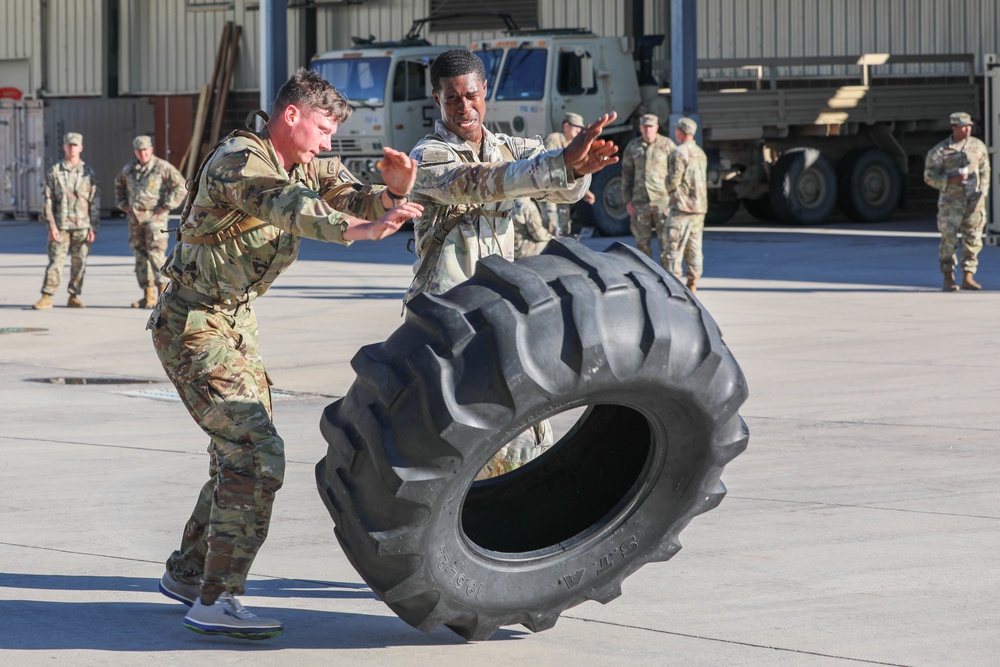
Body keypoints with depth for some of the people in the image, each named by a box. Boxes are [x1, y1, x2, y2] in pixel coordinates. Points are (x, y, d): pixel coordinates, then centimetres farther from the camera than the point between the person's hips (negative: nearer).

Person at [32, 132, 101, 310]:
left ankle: (74, 297, 13)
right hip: (60, 226, -1)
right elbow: (47, 199, 1)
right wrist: (51, 225, -7)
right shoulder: (54, 172, 4)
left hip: (82, 226, 1)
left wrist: (93, 227, 0)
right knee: (55, 261, -7)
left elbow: (95, 202, 7)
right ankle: (46, 298, -5)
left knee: (79, 263, 3)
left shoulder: (88, 172, 7)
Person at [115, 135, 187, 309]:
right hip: (135, 218, 6)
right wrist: (122, 204, 18)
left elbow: (181, 187, -8)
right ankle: (148, 296, 10)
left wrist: (166, 206, -11)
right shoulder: (129, 169, 12)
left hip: (155, 217, -6)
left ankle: (164, 293, -10)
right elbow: (119, 185, 32)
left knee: (156, 254, -13)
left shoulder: (163, 167, -5)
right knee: (140, 255, 6)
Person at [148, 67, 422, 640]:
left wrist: (394, 190, -26)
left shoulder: (310, 167, 7)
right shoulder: (239, 160, -22)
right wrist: (357, 230, -58)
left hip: (237, 323, 10)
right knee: (256, 450, -17)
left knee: (241, 451, 16)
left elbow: (359, 200, -1)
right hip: (193, 326, -10)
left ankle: (187, 574, 31)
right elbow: (284, 206, -41)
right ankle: (216, 601, -15)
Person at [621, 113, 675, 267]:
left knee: (666, 240, -5)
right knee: (642, 242, 7)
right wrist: (627, 200, 7)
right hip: (640, 202, 3)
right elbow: (627, 175, 13)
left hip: (663, 201, -3)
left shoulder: (667, 145, 0)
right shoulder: (632, 147, 10)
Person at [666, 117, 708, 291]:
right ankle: (692, 284, 9)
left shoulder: (679, 152, -12)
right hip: (700, 206, 8)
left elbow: (673, 180, -16)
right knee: (694, 247, 9)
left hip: (682, 206, -8)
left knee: (673, 246, -5)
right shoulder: (701, 153, 15)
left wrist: (668, 184, 6)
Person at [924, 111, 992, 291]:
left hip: (974, 200, 3)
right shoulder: (940, 151, -3)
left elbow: (985, 172, 16)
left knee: (973, 239, 2)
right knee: (949, 239, -5)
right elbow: (929, 176, -1)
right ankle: (948, 279, 4)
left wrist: (982, 193, 5)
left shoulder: (978, 146, 8)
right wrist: (951, 179, -15)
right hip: (951, 200, -3)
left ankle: (968, 277, 10)